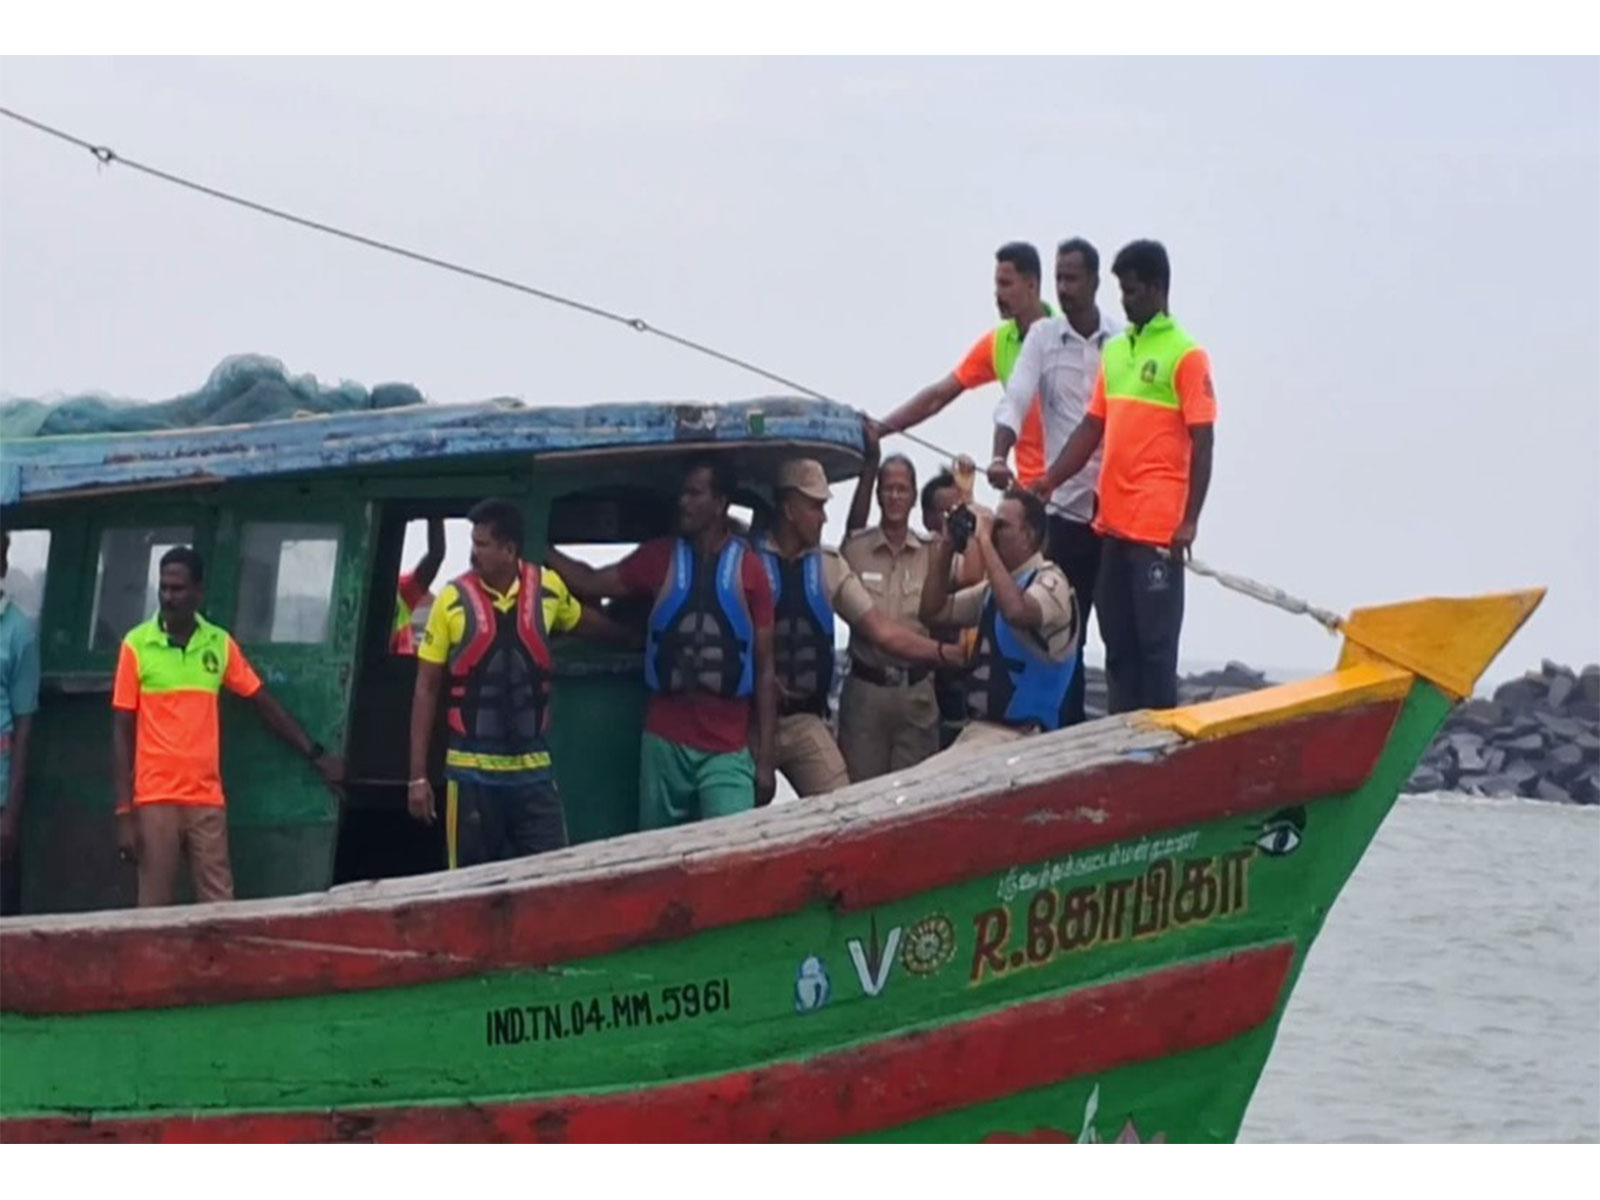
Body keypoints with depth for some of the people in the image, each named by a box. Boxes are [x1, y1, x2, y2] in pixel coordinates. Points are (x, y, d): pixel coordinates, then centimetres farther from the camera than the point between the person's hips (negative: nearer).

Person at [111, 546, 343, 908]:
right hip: (154, 799, -2)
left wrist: (315, 755, 10)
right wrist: (124, 812, -6)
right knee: (155, 910, -2)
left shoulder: (220, 644, 7)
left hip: (208, 800, 2)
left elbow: (265, 703, 14)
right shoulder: (136, 645, -1)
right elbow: (122, 731, 0)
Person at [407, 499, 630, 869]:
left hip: (533, 770, 2)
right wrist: (418, 775, -2)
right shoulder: (454, 600, -4)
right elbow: (426, 689, 0)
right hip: (472, 773, -2)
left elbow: (584, 622, 26)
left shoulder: (548, 589, 1)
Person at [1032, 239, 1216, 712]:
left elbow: (1202, 443, -9)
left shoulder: (1185, 354, -6)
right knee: (1117, 643, 10)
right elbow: (1092, 429, 16)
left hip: (1158, 528, -7)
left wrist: (1189, 521, -15)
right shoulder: (1114, 351, 14)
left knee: (1155, 643, -4)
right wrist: (1048, 482, 4)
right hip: (1113, 524, 7)